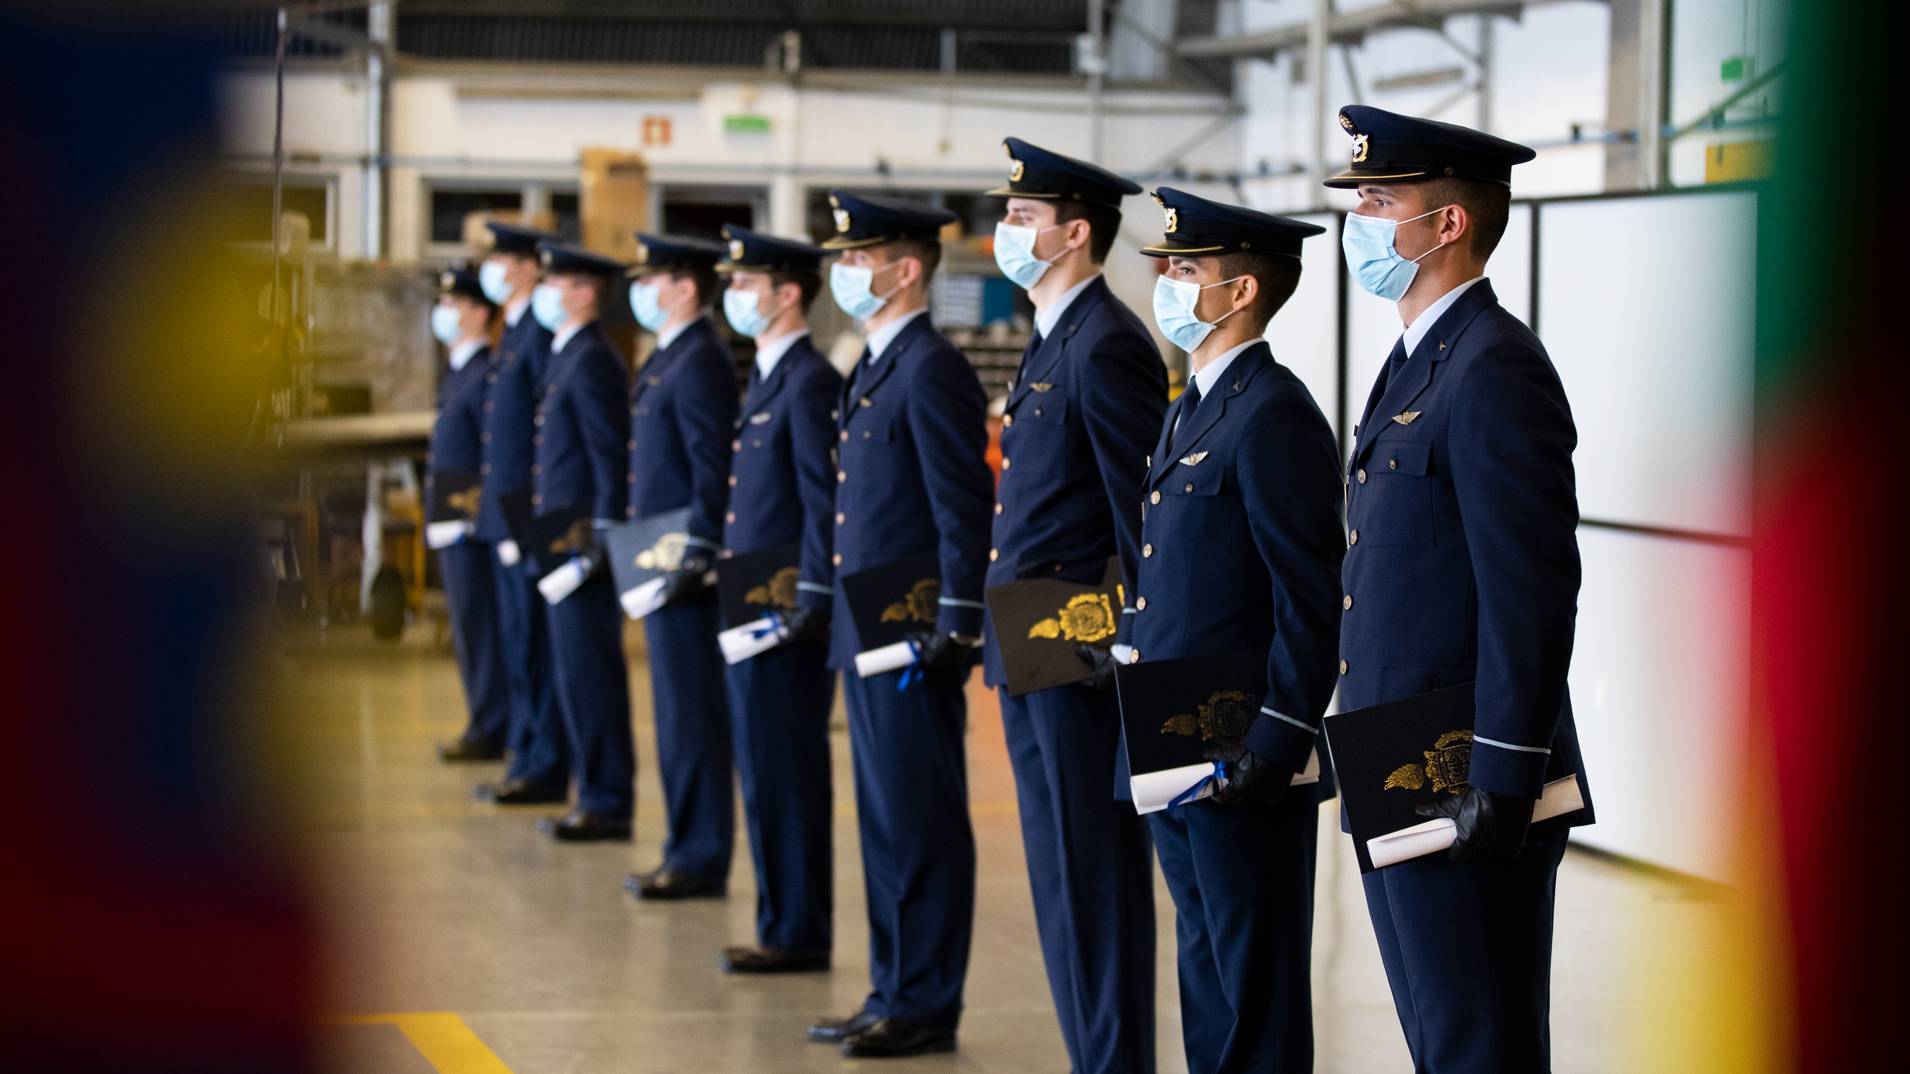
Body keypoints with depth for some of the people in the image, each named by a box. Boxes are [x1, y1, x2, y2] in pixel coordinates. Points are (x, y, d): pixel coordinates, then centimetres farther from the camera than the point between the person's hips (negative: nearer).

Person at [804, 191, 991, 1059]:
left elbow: (964, 509, -17)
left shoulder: (932, 370, -13)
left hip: (913, 637, -10)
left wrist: (953, 628, -19)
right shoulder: (872, 369, 16)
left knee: (921, 824, -3)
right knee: (886, 821, 14)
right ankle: (894, 992, 21)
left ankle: (926, 1005, 2)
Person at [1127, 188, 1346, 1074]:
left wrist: (1275, 749, -21)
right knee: (1207, 976, 16)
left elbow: (1314, 602, -19)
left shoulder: (1273, 416, -15)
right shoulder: (1191, 408, 16)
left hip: (1246, 765, -10)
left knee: (1258, 993, -2)